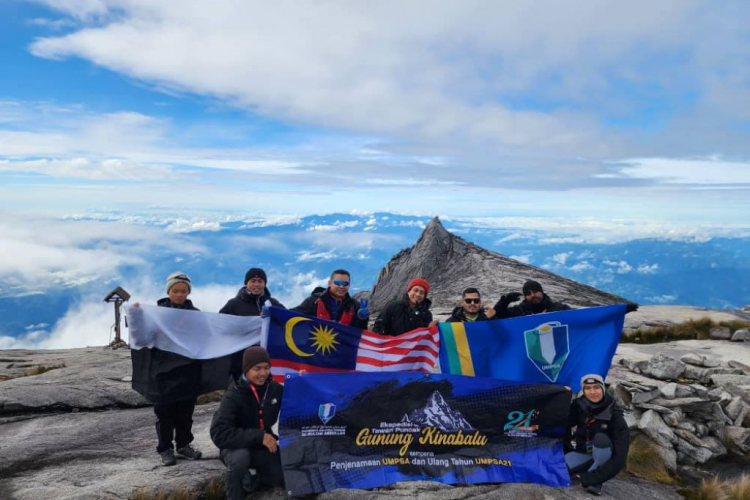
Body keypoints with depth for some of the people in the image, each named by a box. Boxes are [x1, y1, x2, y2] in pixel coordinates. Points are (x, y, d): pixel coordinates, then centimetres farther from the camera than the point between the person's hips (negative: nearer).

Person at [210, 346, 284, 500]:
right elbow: (219, 433, -27)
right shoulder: (234, 396, -19)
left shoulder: (275, 389, -7)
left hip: (265, 447, 4)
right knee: (240, 456, -37)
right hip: (237, 448, -4)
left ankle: (255, 476, 17)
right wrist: (258, 436, -31)